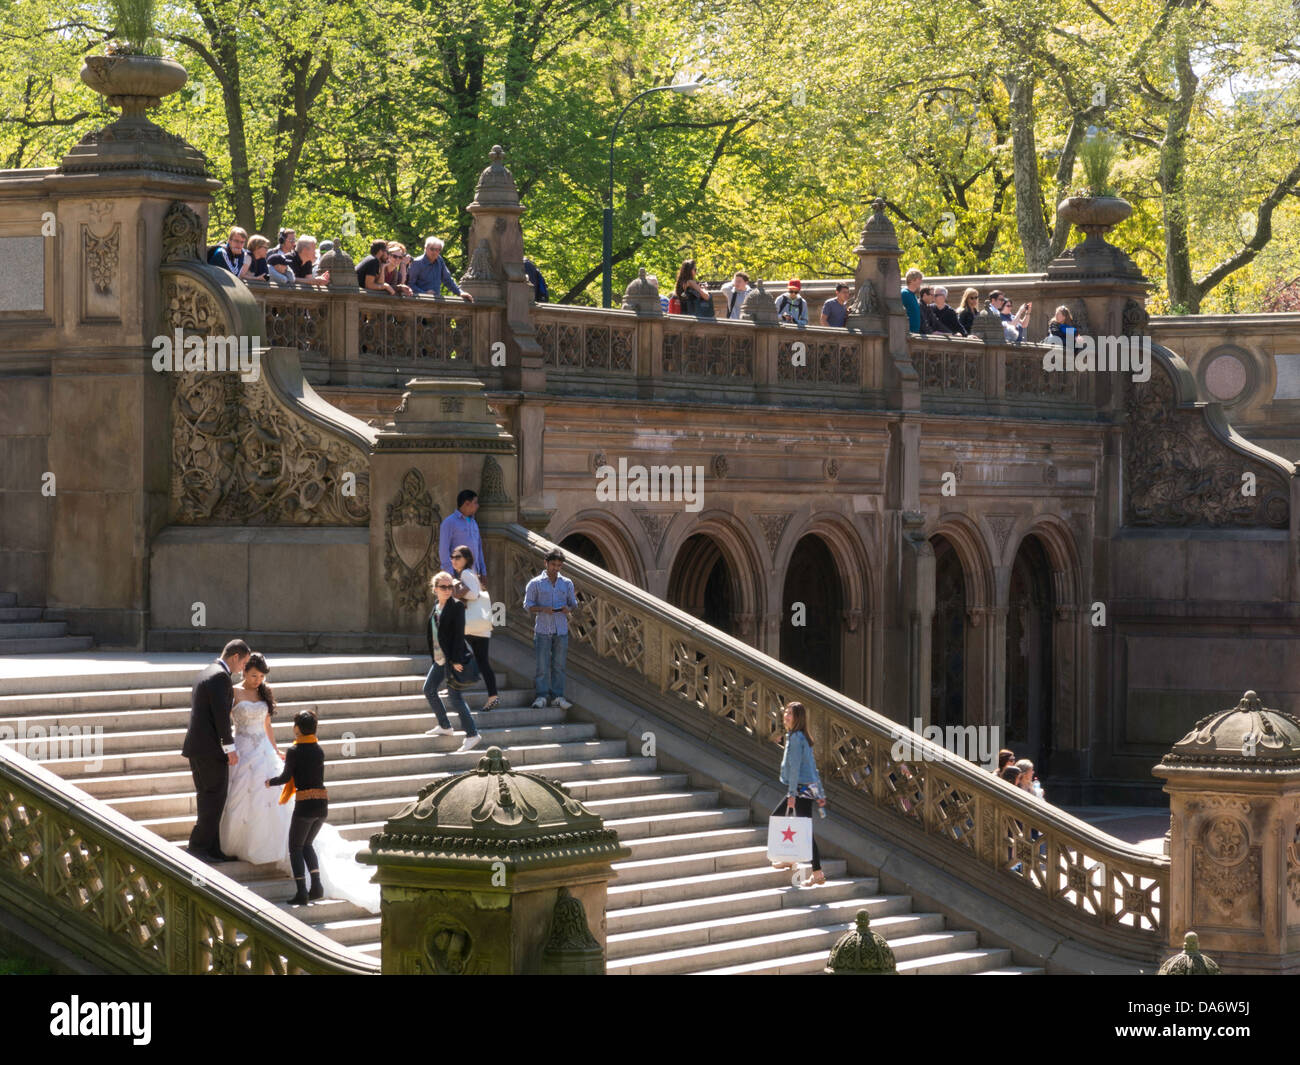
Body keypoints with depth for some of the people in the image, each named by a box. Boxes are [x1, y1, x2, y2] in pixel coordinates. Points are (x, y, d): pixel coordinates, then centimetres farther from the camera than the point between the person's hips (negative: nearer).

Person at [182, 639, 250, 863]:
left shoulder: (205, 674, 18)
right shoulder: (221, 677, -13)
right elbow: (221, 714, -19)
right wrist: (230, 748, -16)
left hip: (196, 746, 10)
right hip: (211, 749, -10)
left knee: (207, 800, 12)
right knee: (215, 799, -5)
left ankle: (212, 850, 14)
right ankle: (198, 846, -6)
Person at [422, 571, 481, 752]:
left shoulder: (457, 606, -13)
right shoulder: (436, 605, 10)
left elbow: (459, 634, -17)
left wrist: (456, 660, -21)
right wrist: (434, 654, 15)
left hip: (453, 658, -9)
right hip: (439, 657, 9)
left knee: (454, 696, -11)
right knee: (429, 689, 18)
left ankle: (472, 735, -8)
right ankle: (444, 726, 33)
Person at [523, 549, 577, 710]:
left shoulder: (567, 583, 11)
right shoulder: (536, 583, 2)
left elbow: (574, 604, 17)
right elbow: (528, 605, 1)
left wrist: (569, 609, -7)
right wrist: (543, 609, -16)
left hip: (561, 630, 3)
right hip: (542, 629, -3)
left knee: (559, 665, 3)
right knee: (542, 665, -6)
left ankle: (557, 696, 7)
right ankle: (541, 696, -3)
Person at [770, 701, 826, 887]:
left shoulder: (796, 737, -13)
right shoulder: (801, 737, 15)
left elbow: (795, 766, -18)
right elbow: (813, 765, 19)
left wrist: (792, 793, -21)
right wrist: (820, 793, 22)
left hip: (802, 788, -10)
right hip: (809, 787, 10)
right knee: (776, 816, 21)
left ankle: (817, 873, -13)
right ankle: (789, 858, 27)